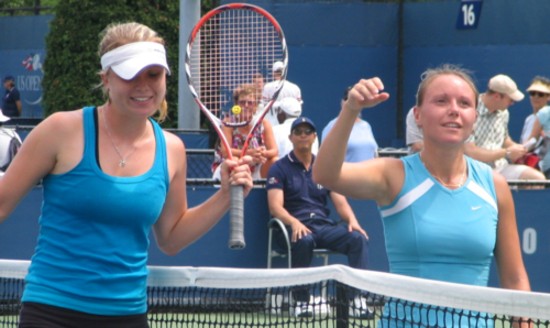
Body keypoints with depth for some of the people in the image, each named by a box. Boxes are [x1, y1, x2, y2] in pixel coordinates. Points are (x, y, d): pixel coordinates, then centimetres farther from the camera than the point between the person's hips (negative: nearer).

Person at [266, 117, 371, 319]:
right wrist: (294, 223, -26)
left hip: (324, 226, 4)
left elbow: (340, 202, 12)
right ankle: (301, 302, -29)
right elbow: (275, 207, -6)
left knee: (358, 238, -25)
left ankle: (357, 299, -33)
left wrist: (352, 221, -10)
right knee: (304, 240, -40)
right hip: (295, 228, -4)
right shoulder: (280, 168, 7)